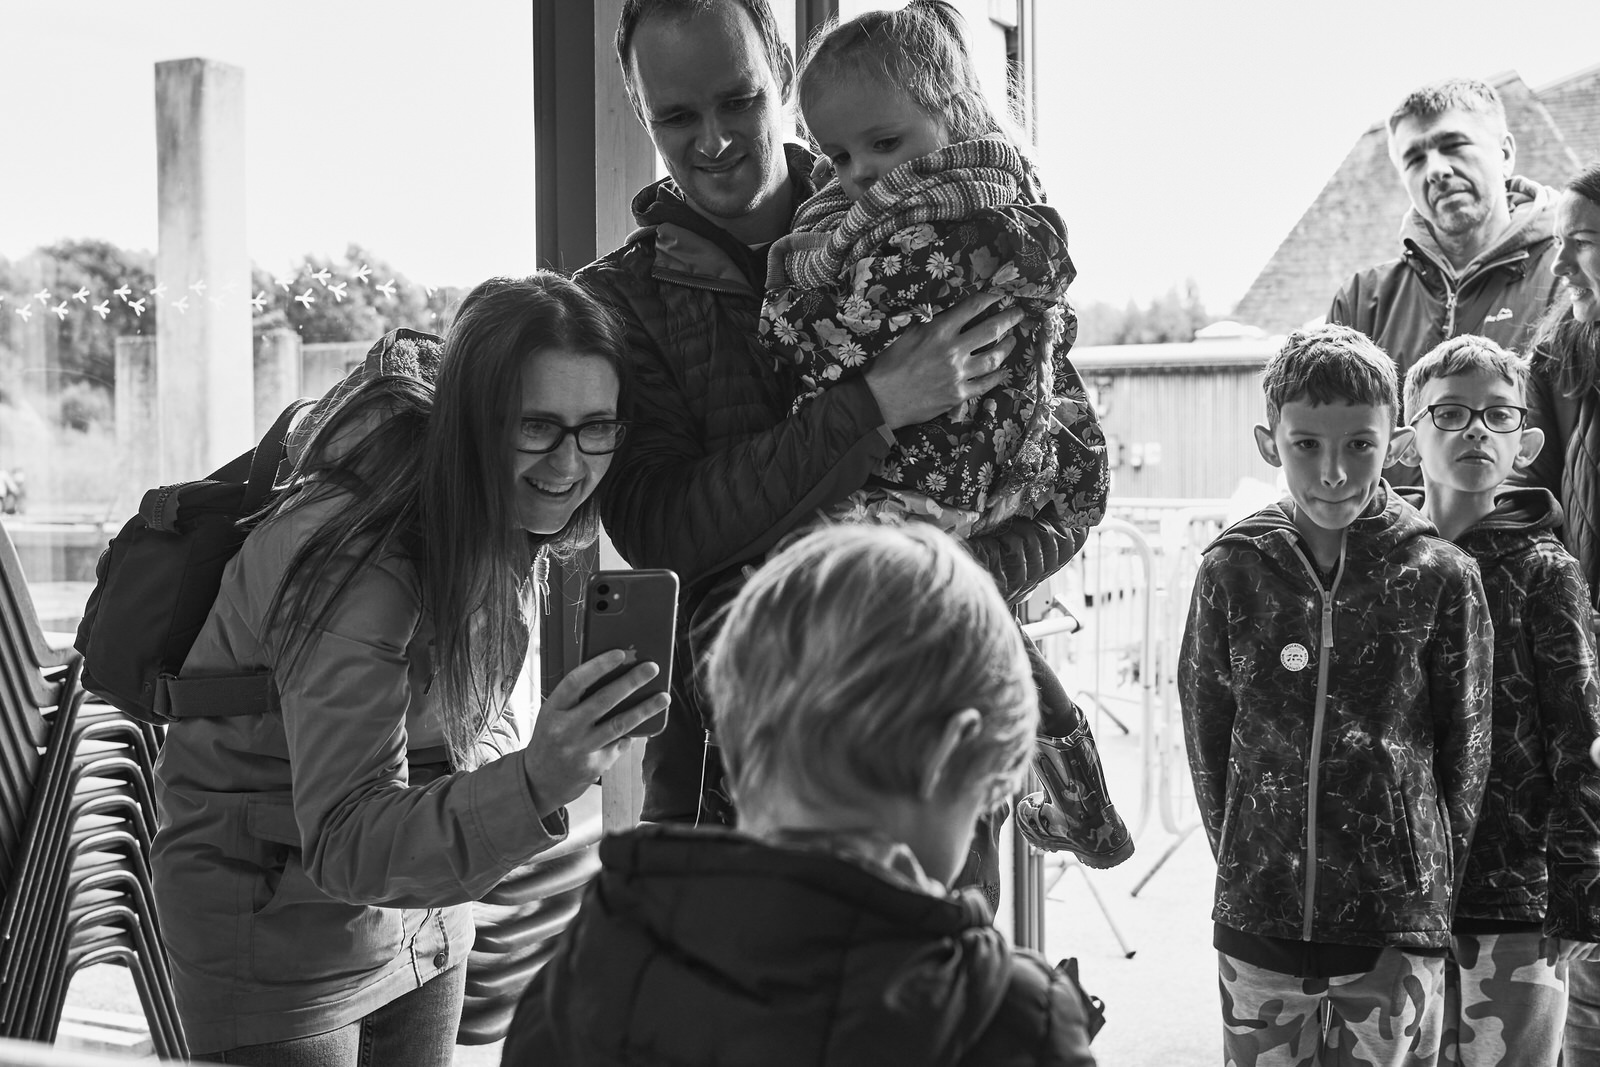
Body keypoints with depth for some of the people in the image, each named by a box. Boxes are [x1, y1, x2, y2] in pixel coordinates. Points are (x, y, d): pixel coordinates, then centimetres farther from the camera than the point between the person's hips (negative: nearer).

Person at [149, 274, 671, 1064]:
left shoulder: (502, 523, -8)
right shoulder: (354, 563, -32)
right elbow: (344, 843, -37)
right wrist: (533, 786, -53)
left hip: (421, 898, 7)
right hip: (274, 917, -7)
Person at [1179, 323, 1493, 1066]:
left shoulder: (1439, 578, -6)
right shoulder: (1231, 570, -3)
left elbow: (1465, 753, 1)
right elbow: (1206, 738, 4)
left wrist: (1424, 890, 4)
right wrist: (1248, 863, 4)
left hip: (1396, 932, -1)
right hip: (1257, 928, 1)